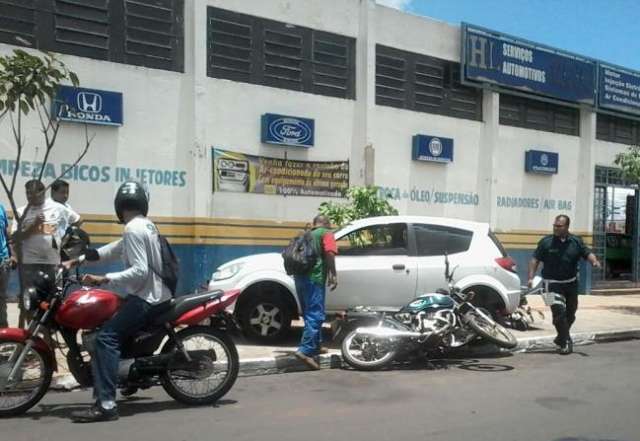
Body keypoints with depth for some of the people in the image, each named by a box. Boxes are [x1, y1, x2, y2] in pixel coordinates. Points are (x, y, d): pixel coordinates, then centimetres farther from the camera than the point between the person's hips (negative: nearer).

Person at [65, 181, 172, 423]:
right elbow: (115, 249, 21)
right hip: (155, 293, 10)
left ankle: (105, 404, -26)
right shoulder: (146, 224, 15)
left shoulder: (133, 229, -15)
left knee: (106, 338, -19)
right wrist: (78, 260, 19)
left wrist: (103, 280, -23)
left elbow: (140, 271, -23)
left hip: (146, 297, -10)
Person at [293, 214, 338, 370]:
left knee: (309, 314, 18)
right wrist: (333, 275, -12)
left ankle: (316, 346, 26)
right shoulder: (326, 234, 3)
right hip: (314, 278, -8)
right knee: (315, 315, -10)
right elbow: (329, 254, -13)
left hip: (300, 276, 8)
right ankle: (305, 350, -20)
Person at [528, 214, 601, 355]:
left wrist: (594, 261, -21)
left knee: (570, 313, 15)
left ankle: (562, 337, 35)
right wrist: (531, 277, -12)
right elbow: (535, 260, -3)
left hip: (571, 283, 4)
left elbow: (587, 253, 2)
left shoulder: (576, 242, 4)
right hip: (553, 284, -4)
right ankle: (565, 342, -3)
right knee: (559, 312, -13)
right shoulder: (546, 242, -4)